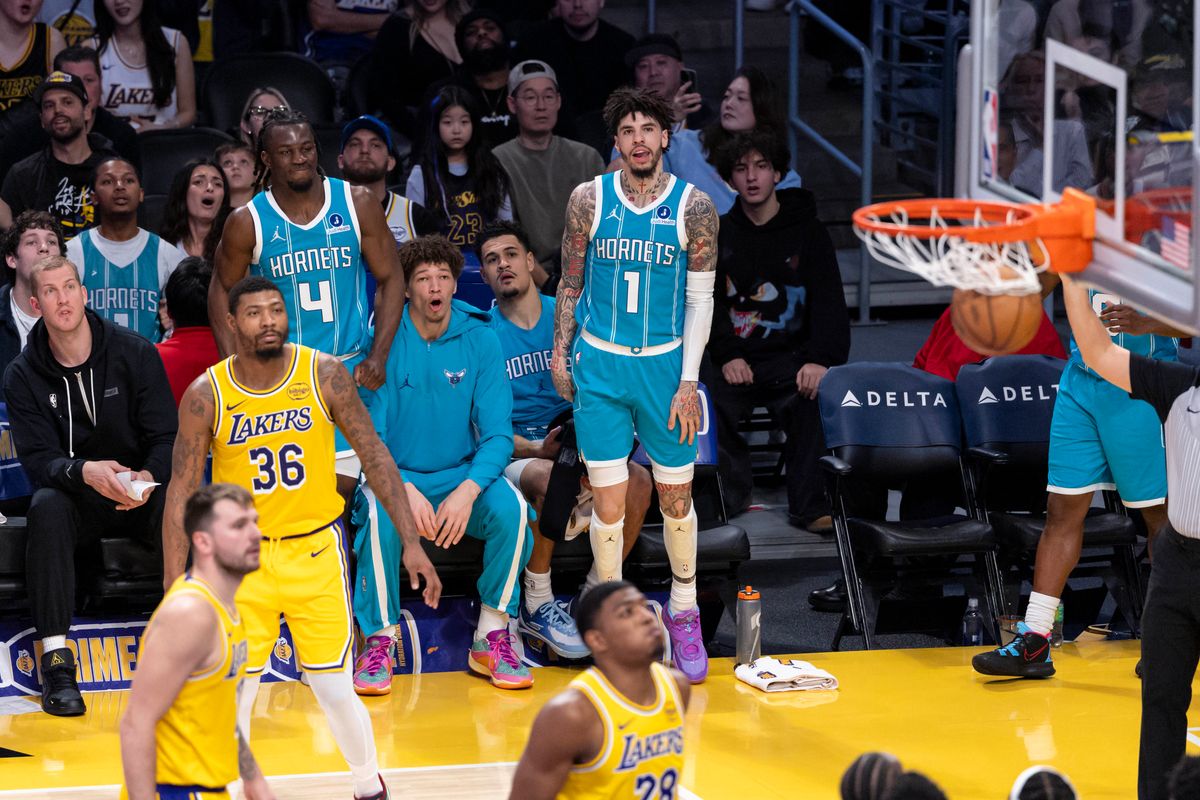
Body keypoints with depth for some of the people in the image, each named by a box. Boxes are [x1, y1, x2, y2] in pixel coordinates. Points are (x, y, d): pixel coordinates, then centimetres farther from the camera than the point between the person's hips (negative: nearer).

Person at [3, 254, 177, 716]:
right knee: (46, 508, -34)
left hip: (142, 493, 0)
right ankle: (56, 659, -36)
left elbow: (167, 437, -4)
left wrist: (149, 478, -27)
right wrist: (84, 471, -33)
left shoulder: (135, 353, -3)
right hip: (76, 501, 0)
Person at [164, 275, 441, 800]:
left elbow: (375, 458, -1)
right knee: (232, 699, -1)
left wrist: (411, 542, -5)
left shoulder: (324, 374, -9)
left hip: (315, 549, 0)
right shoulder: (206, 396, -10)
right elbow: (182, 492, -4)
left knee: (335, 691, 3)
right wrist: (174, 589, -9)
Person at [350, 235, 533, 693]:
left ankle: (492, 639, -13)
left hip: (461, 476, 2)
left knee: (510, 505, -28)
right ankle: (379, 645, -20)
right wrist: (405, 491, -27)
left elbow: (497, 433, -6)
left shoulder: (479, 340, -3)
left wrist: (467, 491, -24)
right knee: (379, 513, -35)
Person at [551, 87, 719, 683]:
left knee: (676, 497, 7)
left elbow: (700, 299, -2)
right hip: (599, 365, 0)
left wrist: (688, 381, -7)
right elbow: (571, 282, 10)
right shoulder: (589, 199, -1)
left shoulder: (694, 206, -4)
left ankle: (683, 611, 26)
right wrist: (559, 355, 7)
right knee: (609, 500, -2)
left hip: (665, 363, 0)